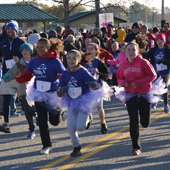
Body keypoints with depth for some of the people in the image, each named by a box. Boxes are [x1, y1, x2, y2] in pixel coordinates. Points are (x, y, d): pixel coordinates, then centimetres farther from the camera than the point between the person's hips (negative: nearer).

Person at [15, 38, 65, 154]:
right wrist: (19, 77, -16)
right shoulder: (34, 61, -2)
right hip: (38, 94, 3)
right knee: (42, 121, 4)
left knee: (54, 121, 8)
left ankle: (59, 110, 44)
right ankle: (47, 146, 17)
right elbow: (27, 77, 4)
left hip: (53, 94, -3)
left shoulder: (55, 61, -15)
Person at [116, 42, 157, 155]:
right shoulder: (123, 66, 2)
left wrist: (139, 83, -19)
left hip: (144, 94, -1)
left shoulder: (143, 62, -9)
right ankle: (136, 147, 1)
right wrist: (123, 82, -10)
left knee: (145, 123, 5)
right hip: (130, 95, 1)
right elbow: (119, 78, 14)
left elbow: (153, 75, -10)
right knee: (133, 122, -7)